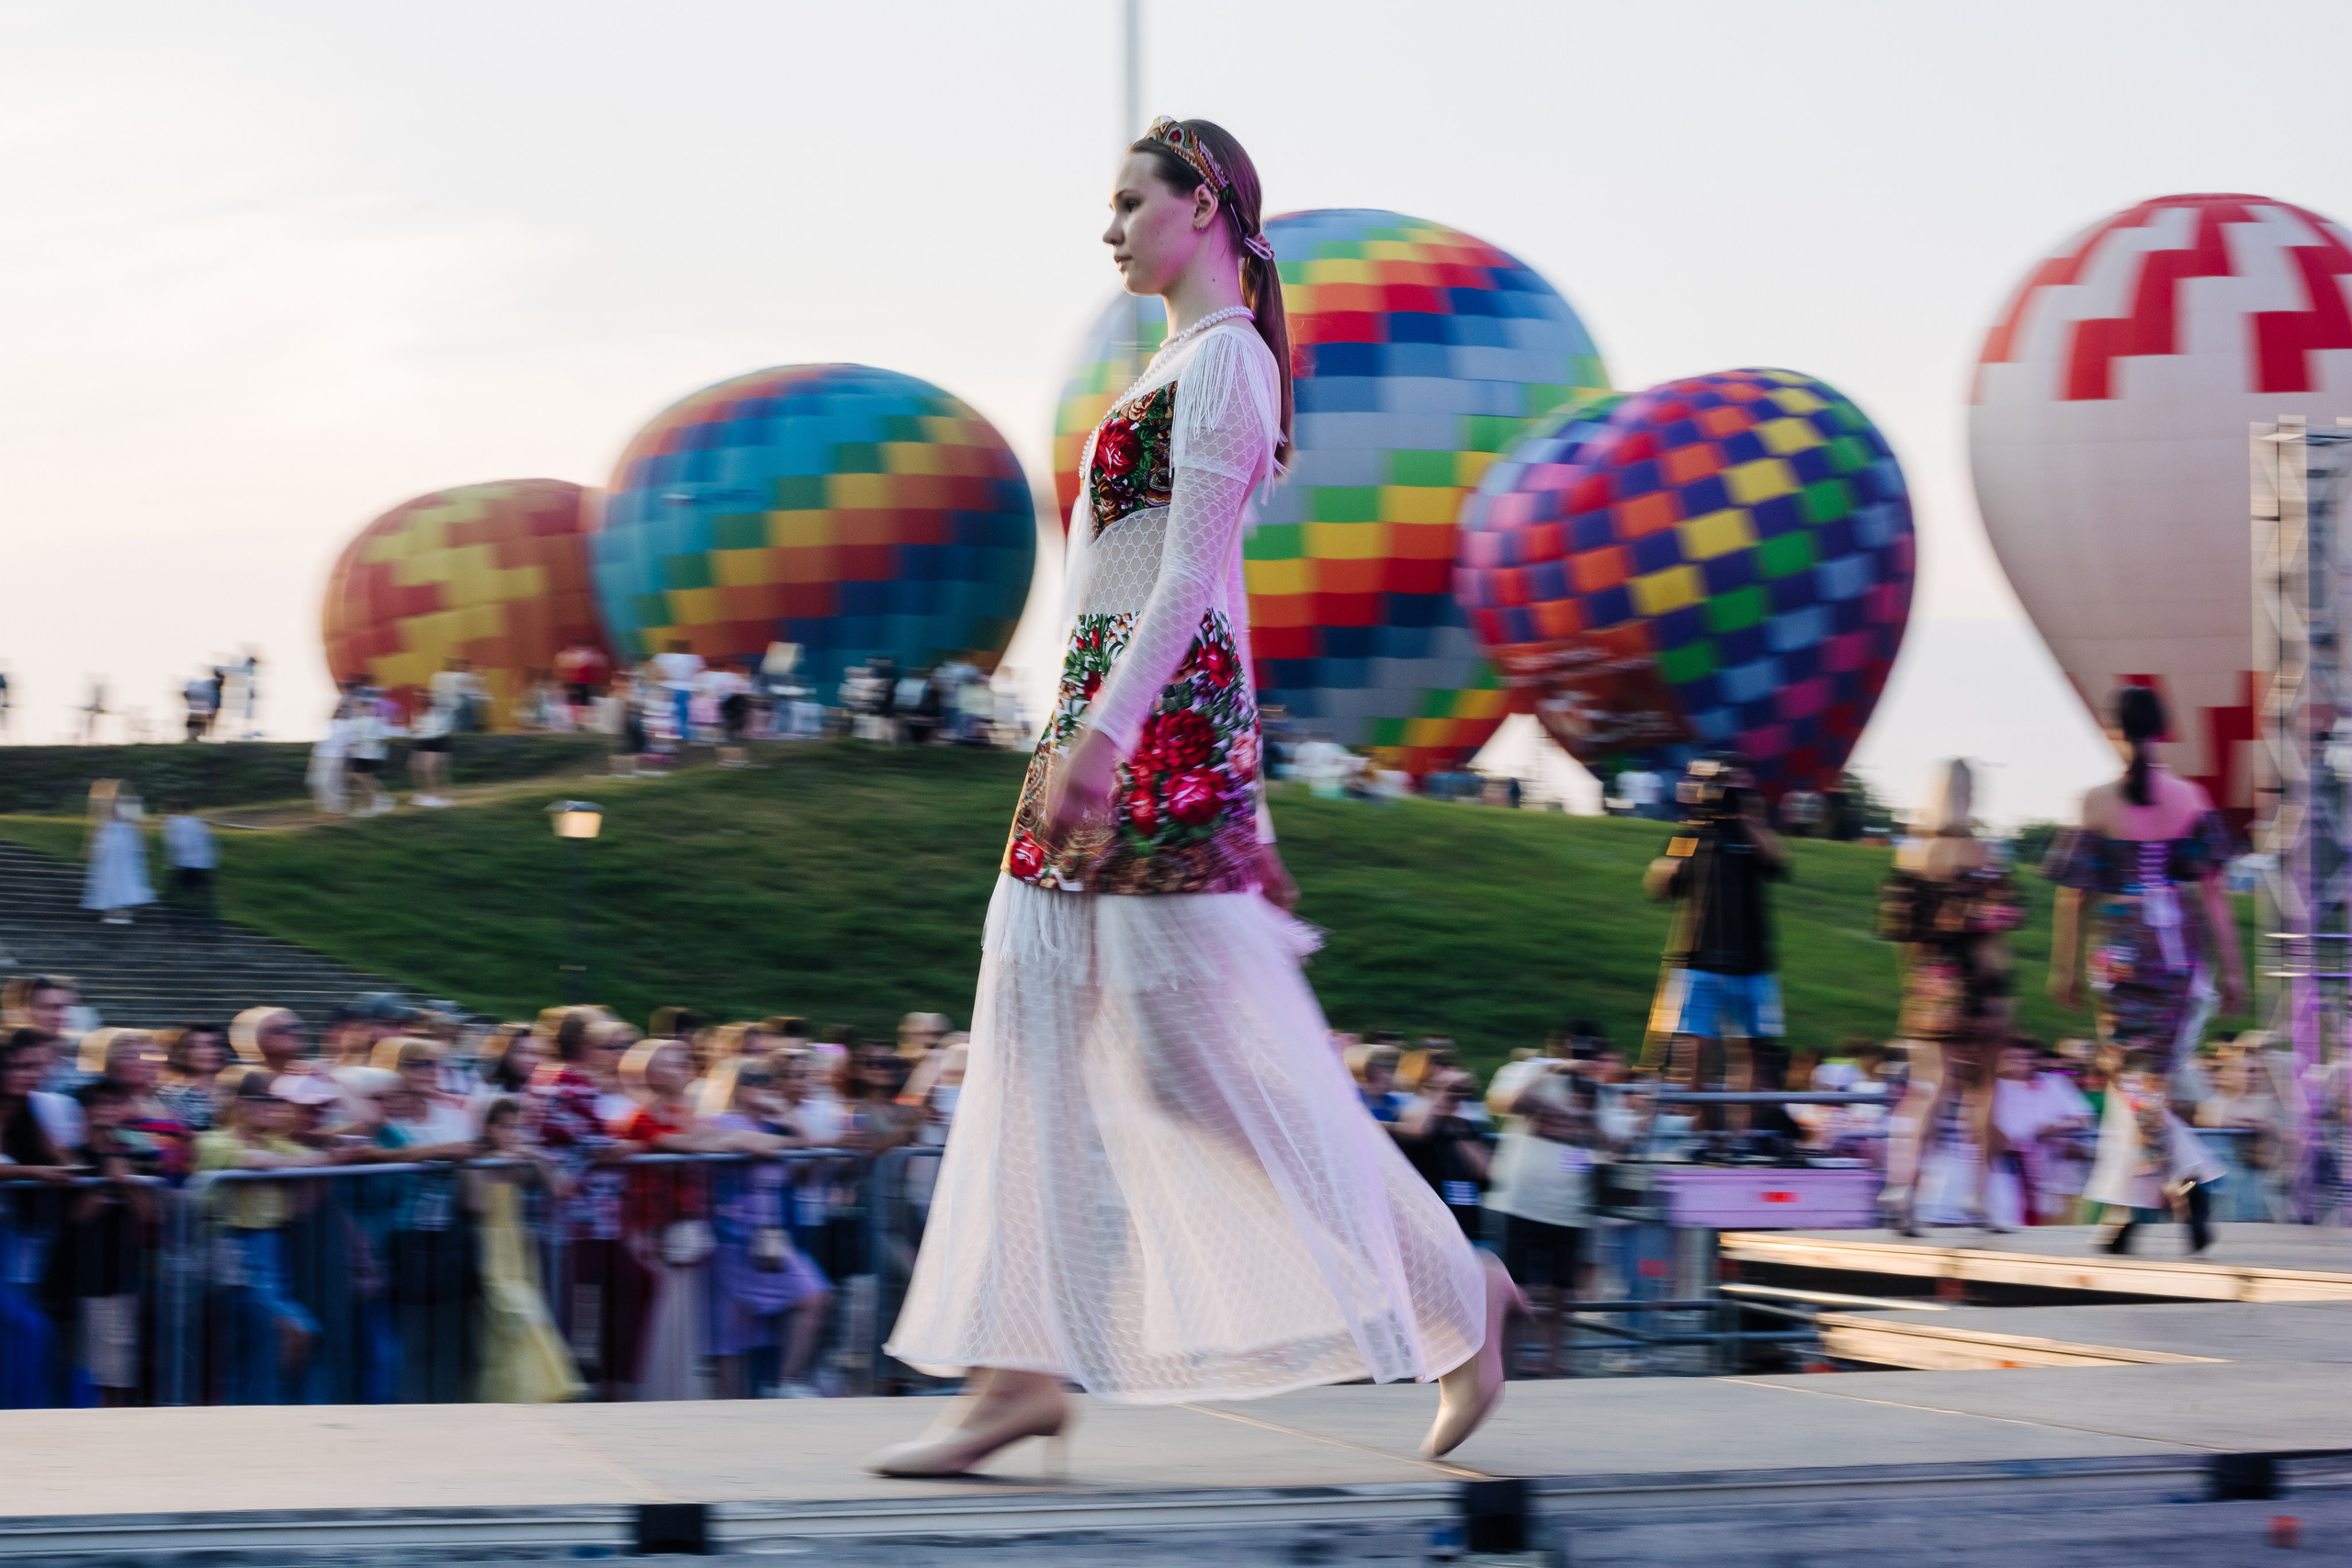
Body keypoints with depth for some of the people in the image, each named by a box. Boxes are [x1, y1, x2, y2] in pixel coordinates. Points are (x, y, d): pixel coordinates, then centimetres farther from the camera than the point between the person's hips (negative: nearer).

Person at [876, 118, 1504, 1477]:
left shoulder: (1223, 357, -11)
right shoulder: (1191, 359, 18)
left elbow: (1189, 575, -20)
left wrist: (1102, 732, -26)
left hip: (1161, 719, -10)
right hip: (1114, 720, 10)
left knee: (1202, 1051, -7)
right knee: (1037, 1036, 5)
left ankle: (1458, 1289, 4)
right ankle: (1025, 1375, 5)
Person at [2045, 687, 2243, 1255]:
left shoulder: (2098, 803, -5)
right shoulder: (2190, 798, 0)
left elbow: (2073, 894, -2)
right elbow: (2212, 889, 0)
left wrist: (2065, 968, 8)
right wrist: (2232, 968, 5)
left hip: (2119, 946, -3)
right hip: (2181, 945, 3)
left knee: (2135, 1078, 0)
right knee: (2144, 1075, 11)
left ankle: (2188, 1176, -23)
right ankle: (2121, 1212, 12)